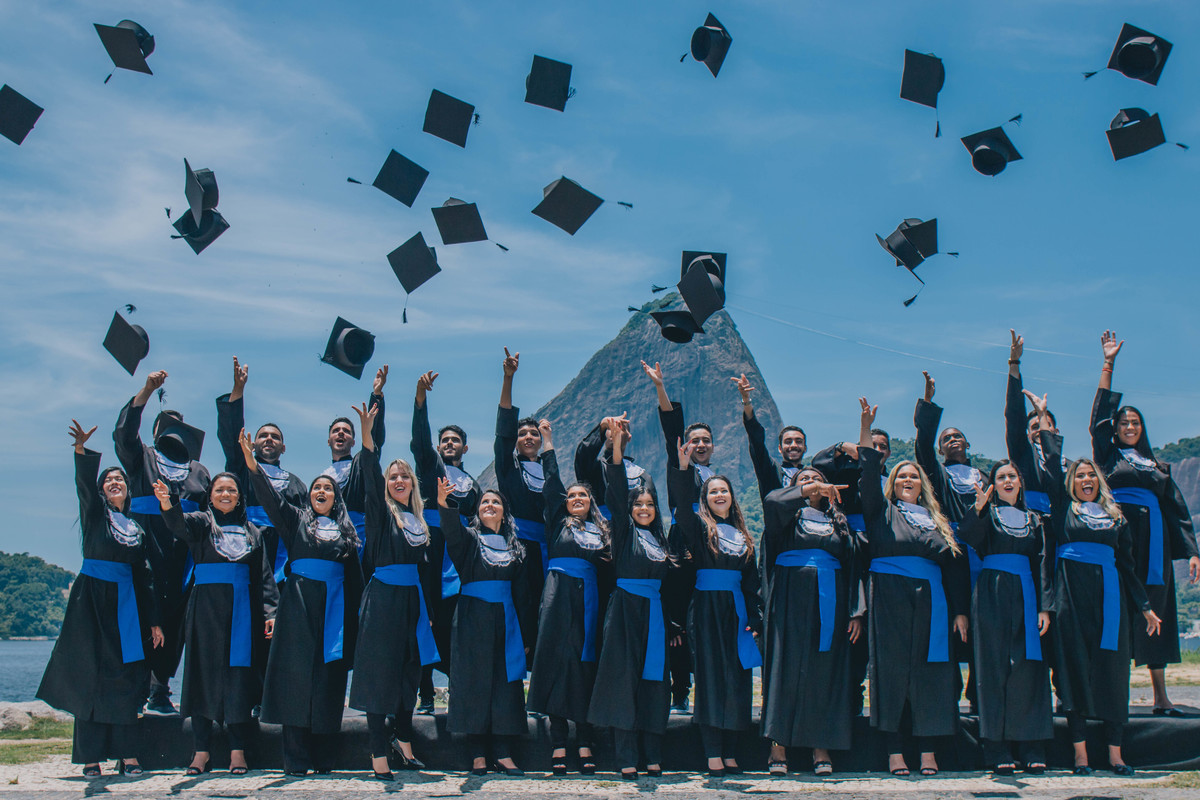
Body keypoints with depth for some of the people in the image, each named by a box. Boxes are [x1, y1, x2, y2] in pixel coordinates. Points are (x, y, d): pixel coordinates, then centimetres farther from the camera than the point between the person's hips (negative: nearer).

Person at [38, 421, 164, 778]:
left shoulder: (138, 529, 16)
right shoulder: (94, 513, 7)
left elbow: (144, 577, 14)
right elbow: (84, 483, -13)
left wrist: (153, 621, 9)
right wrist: (82, 451, -32)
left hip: (126, 602, 3)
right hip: (92, 598, -3)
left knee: (126, 678, -2)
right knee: (92, 676, -5)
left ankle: (126, 755, 0)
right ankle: (90, 756, -4)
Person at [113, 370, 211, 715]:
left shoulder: (199, 471, 22)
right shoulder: (141, 458, 16)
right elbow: (124, 432, -4)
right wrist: (147, 391, -13)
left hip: (183, 554, 2)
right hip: (147, 547, -2)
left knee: (173, 615, -4)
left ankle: (160, 690, -1)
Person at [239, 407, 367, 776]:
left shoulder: (345, 525, 16)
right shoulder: (296, 519, 14)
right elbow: (269, 496, 1)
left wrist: (367, 438, 4)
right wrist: (251, 463, -15)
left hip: (334, 604, 1)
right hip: (300, 602, -1)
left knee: (329, 676, -1)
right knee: (297, 676, -6)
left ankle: (323, 757, 3)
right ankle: (296, 758, -5)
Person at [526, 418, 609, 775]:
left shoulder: (601, 530, 19)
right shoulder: (559, 522, 13)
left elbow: (610, 564, 17)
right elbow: (552, 480, 10)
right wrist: (547, 439, 12)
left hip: (588, 598, 2)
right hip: (559, 596, -2)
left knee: (585, 662, -2)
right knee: (558, 659, -7)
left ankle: (585, 743, -2)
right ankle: (558, 743, -6)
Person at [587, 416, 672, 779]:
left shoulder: (660, 538, 16)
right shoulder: (624, 531, 3)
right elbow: (616, 490, -11)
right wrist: (617, 443, -23)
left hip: (654, 612, 5)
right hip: (626, 609, -5)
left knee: (653, 680, 4)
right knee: (624, 678, -6)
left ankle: (653, 755, 8)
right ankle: (626, 758, -6)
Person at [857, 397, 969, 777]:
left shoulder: (937, 521, 19)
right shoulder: (883, 512, 12)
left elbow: (955, 566, 14)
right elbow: (869, 476, -4)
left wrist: (959, 611, 4)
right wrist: (866, 430, -13)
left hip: (930, 601, 3)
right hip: (890, 599, -3)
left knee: (929, 671, 0)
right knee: (892, 670, -4)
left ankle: (928, 749, 6)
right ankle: (894, 751, -3)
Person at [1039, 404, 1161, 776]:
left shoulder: (1115, 517, 17)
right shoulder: (1064, 508, 12)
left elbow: (1127, 564, 15)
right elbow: (1053, 466, 8)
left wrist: (1145, 606, 12)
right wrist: (1046, 427, 15)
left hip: (1109, 595, 2)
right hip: (1072, 594, -2)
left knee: (1111, 670, 0)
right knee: (1075, 668, -4)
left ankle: (1115, 753, 3)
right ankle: (1080, 754, -4)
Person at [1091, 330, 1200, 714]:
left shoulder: (1157, 467, 21)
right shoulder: (1108, 456, 12)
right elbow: (1100, 415, 1)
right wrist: (1108, 365, -1)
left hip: (1153, 543, 4)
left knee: (1155, 615, 4)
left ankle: (1160, 697, 7)